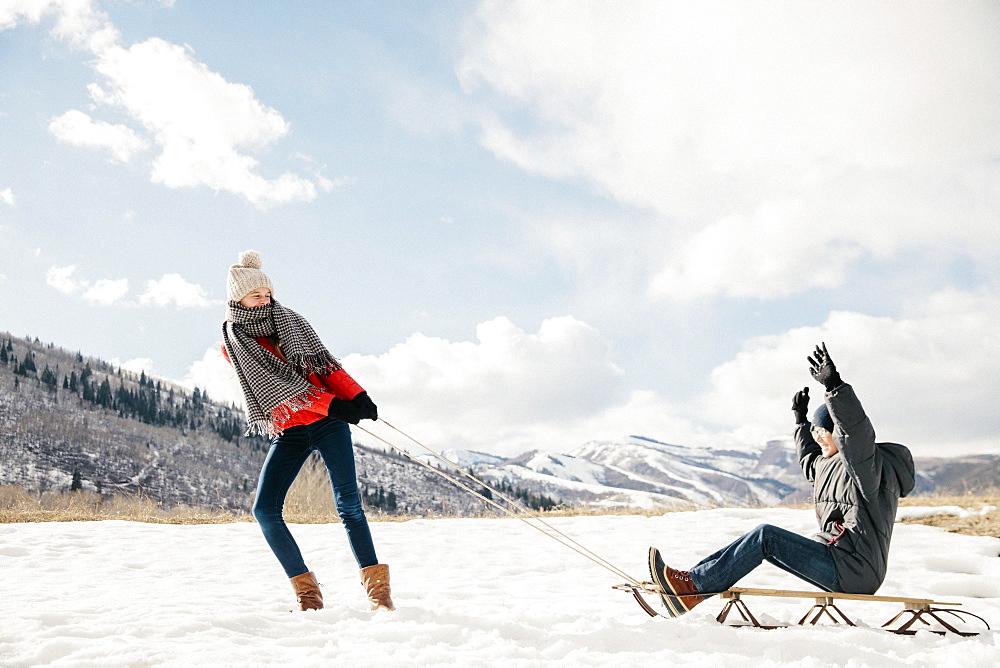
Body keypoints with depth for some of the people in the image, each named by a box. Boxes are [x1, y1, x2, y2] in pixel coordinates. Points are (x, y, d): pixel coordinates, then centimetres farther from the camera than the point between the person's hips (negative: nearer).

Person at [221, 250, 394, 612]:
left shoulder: (291, 321, 7)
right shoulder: (233, 344, -1)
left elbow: (327, 364, 10)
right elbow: (277, 386, -11)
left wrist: (356, 395, -7)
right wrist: (332, 405, -19)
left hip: (329, 423, 0)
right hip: (288, 432, 0)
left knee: (348, 502, -11)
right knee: (264, 509, -12)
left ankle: (378, 588, -9)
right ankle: (308, 592, -2)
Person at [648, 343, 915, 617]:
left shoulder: (870, 464, -10)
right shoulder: (830, 464, 17)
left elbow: (856, 430, -33)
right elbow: (810, 463, 41)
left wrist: (835, 386, -42)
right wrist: (801, 420, 42)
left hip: (855, 572, -10)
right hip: (837, 563, 10)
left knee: (766, 536, -19)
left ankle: (693, 586, -20)